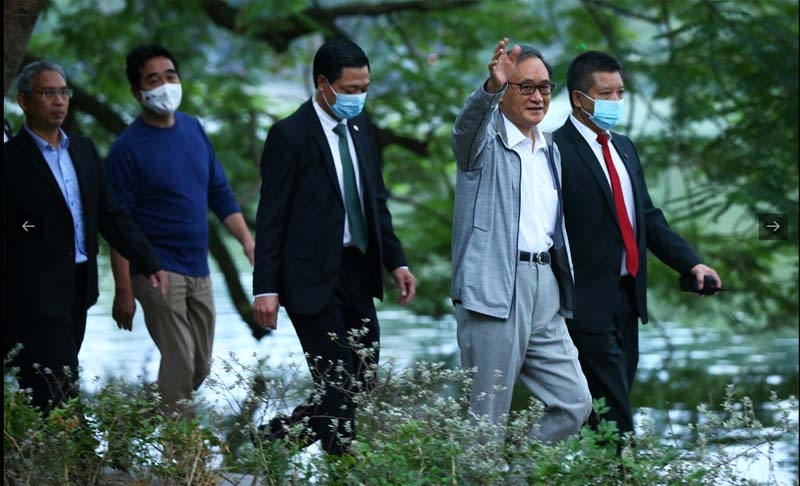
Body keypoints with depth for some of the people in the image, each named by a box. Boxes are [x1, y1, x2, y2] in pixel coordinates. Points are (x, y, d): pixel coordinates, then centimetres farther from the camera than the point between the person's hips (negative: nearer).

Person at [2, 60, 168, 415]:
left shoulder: (83, 150, 12)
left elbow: (110, 215, 15)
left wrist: (150, 264, 8)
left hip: (77, 292, 7)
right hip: (36, 297, -7)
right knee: (55, 399, -10)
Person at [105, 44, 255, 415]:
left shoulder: (193, 129, 9)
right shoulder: (128, 148, -9)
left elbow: (219, 191, 15)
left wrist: (247, 241, 2)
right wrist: (124, 292, -13)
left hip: (198, 270, 7)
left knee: (201, 368, 10)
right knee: (180, 367, -11)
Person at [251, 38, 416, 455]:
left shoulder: (360, 126, 10)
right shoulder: (289, 135, -11)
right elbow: (271, 217, -10)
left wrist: (396, 261, 10)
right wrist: (265, 288, -14)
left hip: (358, 276, 7)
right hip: (313, 279, -7)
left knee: (363, 385, 9)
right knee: (338, 389, -8)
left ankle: (278, 435, 24)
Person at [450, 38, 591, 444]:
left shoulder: (550, 152, 20)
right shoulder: (486, 140, -2)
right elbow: (468, 122, -27)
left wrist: (564, 291, 22)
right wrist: (491, 87, -48)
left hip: (545, 288, 7)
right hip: (495, 288, -7)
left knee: (575, 404, 6)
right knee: (488, 421, -4)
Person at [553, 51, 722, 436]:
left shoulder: (624, 148, 17)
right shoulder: (557, 151, -11)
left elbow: (648, 217, 20)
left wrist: (691, 263, 8)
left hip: (626, 298, 8)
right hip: (588, 302, -8)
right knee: (613, 419, -11)